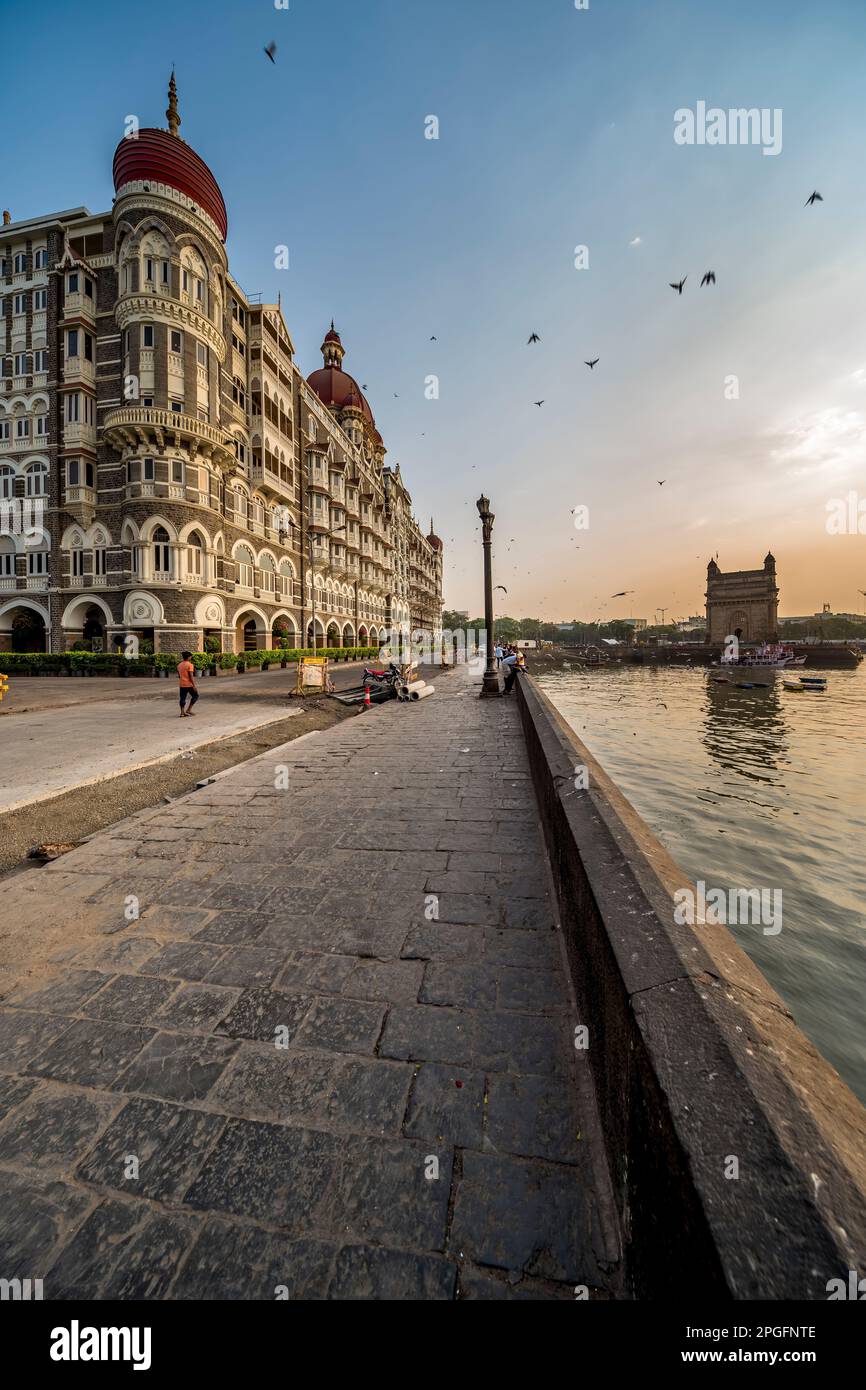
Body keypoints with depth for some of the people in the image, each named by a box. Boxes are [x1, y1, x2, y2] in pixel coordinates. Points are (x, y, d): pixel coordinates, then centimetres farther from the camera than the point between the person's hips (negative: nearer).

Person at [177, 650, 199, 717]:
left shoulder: (179, 665, 11)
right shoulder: (189, 665, -12)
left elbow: (179, 675, 17)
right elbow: (191, 676, -17)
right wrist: (194, 685, -17)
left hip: (182, 685, 7)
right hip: (189, 684, -7)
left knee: (183, 698, 7)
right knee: (195, 696, 9)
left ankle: (182, 712, 6)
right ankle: (189, 709, 3)